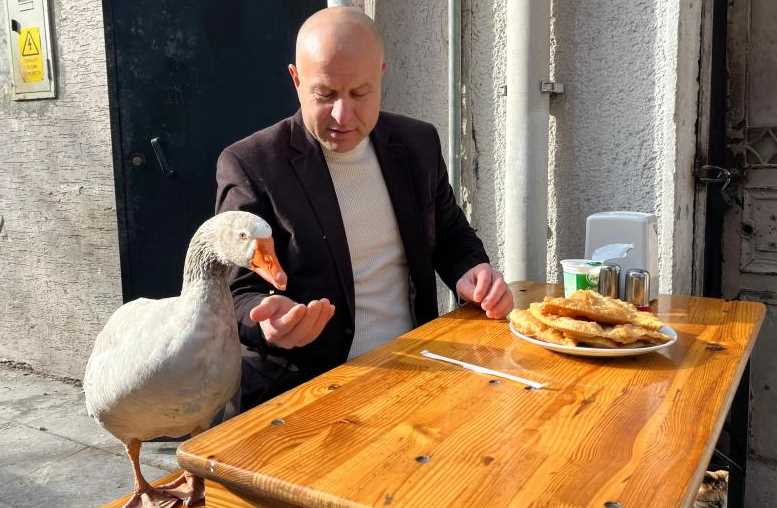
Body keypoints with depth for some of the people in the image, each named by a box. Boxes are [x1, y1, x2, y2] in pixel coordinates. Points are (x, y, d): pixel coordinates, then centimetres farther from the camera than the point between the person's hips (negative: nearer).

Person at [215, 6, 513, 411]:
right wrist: (268, 320, -32)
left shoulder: (419, 143, 5)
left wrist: (471, 273, -5)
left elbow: (450, 236, 18)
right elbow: (239, 295, -8)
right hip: (303, 388, -4)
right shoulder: (249, 164, -9)